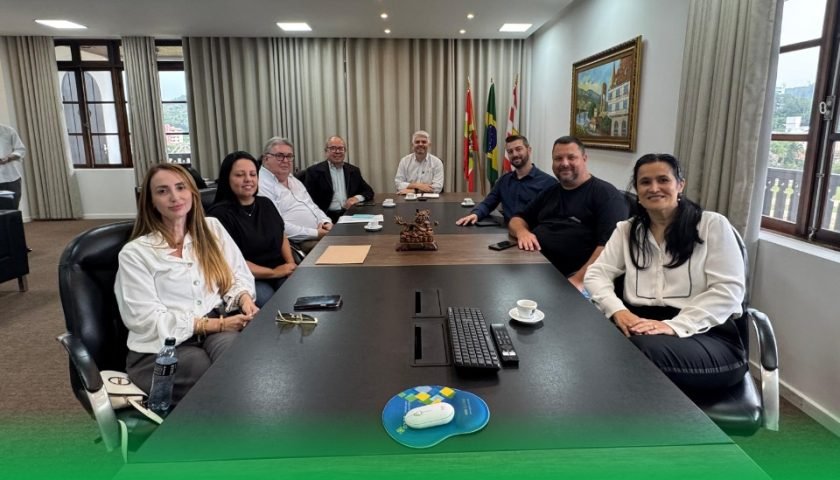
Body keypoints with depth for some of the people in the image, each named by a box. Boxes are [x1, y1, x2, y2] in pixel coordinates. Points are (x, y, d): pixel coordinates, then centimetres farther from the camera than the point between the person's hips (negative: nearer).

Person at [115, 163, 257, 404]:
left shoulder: (212, 228, 11)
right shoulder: (134, 253, -1)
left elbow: (239, 276, 14)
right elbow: (148, 320, -8)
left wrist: (245, 299, -11)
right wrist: (215, 324, -16)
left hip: (219, 328, 3)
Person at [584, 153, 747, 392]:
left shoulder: (713, 224, 3)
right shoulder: (627, 230, 15)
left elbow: (729, 290, -6)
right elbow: (597, 274, 6)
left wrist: (675, 325, -20)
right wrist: (618, 311, -16)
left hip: (707, 335, -3)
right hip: (642, 325, 3)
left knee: (640, 348, -37)